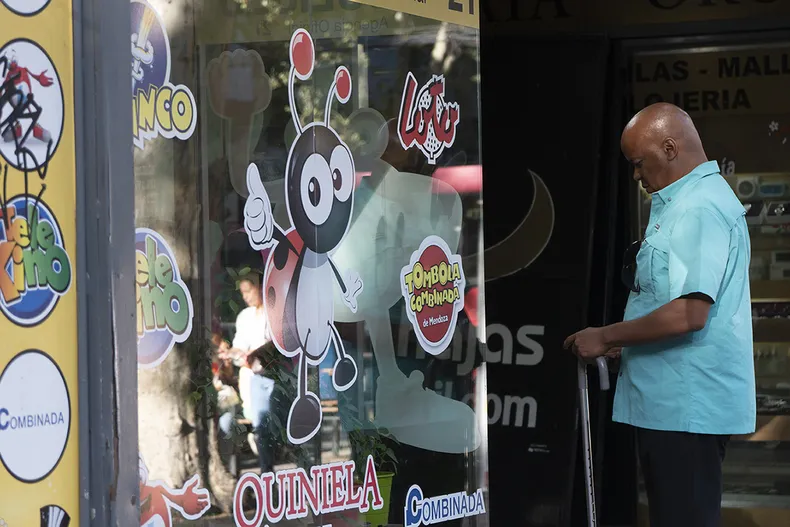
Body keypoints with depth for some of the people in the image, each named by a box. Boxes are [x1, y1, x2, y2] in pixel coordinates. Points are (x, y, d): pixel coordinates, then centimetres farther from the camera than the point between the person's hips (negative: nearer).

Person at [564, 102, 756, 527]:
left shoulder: (702, 208, -17)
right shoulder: (686, 202, 17)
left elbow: (688, 314, -26)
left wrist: (606, 338, -16)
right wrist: (624, 341, 16)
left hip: (687, 407, -11)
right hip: (668, 403, 11)